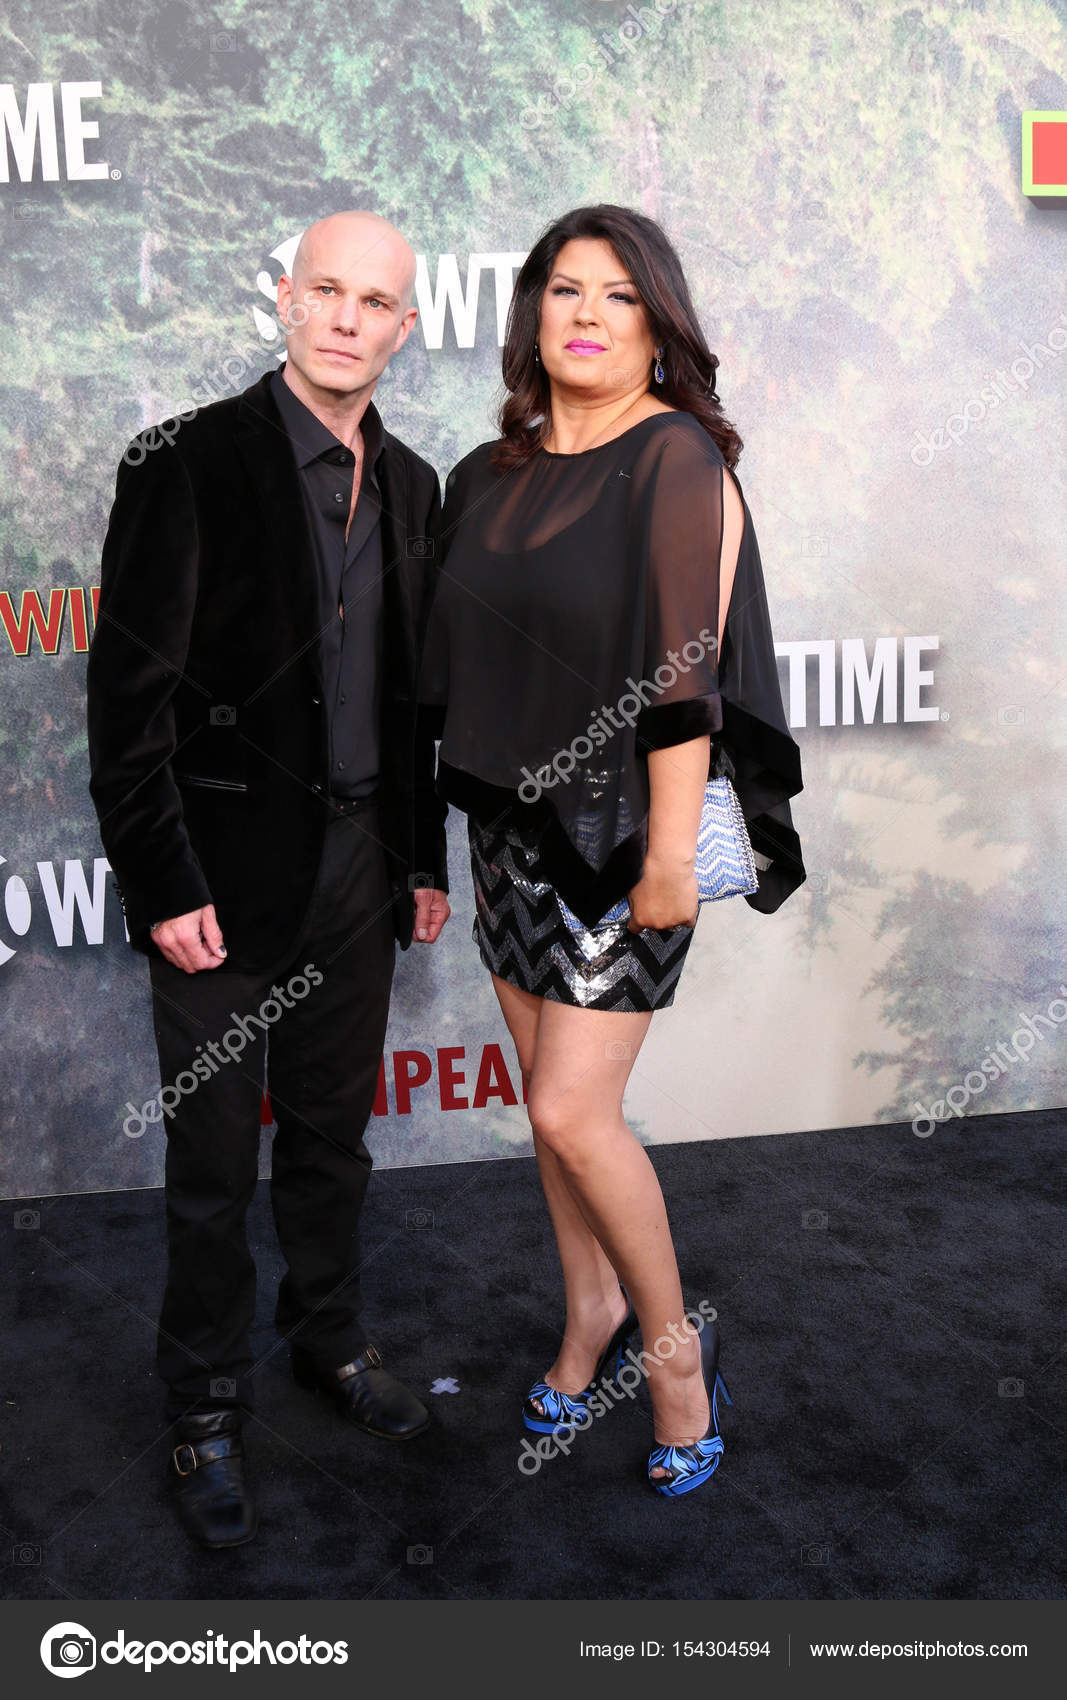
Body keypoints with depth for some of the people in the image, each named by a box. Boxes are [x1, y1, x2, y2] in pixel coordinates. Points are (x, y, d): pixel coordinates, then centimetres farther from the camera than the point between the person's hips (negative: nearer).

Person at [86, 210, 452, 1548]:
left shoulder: (410, 484, 9)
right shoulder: (189, 464, -10)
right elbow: (128, 695, -12)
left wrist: (423, 859, 13)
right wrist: (163, 885, -14)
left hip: (357, 871, 5)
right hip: (227, 875, -5)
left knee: (331, 1136, 19)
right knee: (212, 1165, 7)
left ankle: (328, 1339, 41)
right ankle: (206, 1411, 27)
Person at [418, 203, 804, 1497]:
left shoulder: (677, 461, -10)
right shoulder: (488, 476, 10)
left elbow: (687, 673, -16)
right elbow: (463, 655, 13)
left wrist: (670, 857, -19)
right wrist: (456, 817, 11)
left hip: (622, 828, -6)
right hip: (510, 820, 7)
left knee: (573, 1111, -7)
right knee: (549, 1096, 13)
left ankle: (674, 1338, 17)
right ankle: (591, 1310, 33)